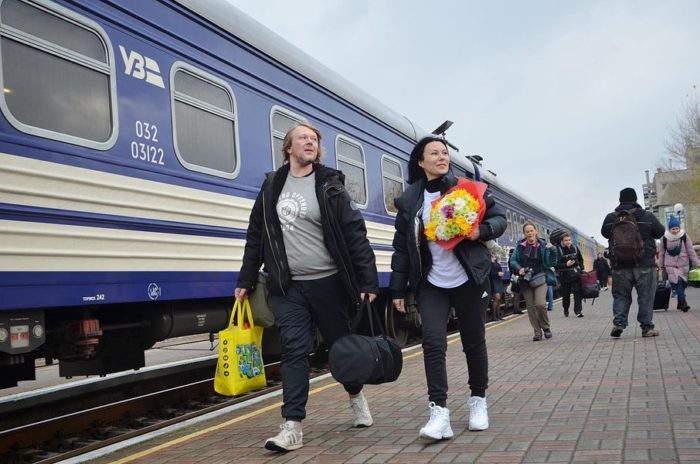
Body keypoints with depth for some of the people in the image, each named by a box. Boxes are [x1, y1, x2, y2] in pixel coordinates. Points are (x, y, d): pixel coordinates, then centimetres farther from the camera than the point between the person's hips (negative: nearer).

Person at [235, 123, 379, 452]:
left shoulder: (329, 186, -4)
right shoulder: (271, 187, 7)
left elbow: (355, 235, -8)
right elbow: (256, 236, 11)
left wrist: (368, 282, -14)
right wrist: (246, 281, 10)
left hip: (327, 282, -2)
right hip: (288, 287, 2)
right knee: (294, 350, -2)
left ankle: (356, 396, 38)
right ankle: (292, 426, 0)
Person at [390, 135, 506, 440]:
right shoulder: (409, 200, 2)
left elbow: (499, 218, 3)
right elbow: (401, 247, 5)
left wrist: (481, 230, -20)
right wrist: (398, 289, 4)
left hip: (469, 281, 0)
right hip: (431, 285, 1)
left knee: (474, 343, 9)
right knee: (433, 342, -12)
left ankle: (478, 401, 29)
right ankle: (439, 413, -12)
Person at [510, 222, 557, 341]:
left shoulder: (543, 245, -2)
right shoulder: (520, 245, 4)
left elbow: (550, 263, -3)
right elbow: (513, 260, 9)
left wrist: (551, 250, -18)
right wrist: (519, 269, -9)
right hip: (525, 280, 3)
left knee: (540, 304, -18)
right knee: (530, 306, 3)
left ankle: (546, 327, 6)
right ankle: (537, 332, 13)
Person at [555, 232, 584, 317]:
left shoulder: (575, 248, 6)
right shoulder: (558, 250, -10)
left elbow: (580, 259, 21)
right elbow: (556, 265, -16)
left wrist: (581, 268, 11)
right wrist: (566, 264, -27)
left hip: (576, 274, 3)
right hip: (564, 276, -3)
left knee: (577, 293, -7)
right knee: (566, 295, 8)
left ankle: (578, 310, -6)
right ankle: (566, 310, 29)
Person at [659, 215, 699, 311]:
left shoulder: (684, 236, -4)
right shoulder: (665, 238, -3)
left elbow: (691, 250, -1)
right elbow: (662, 252, 7)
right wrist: (661, 265, 12)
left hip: (683, 264, 1)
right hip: (670, 265, -1)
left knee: (682, 284, 6)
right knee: (677, 282, -16)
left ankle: (680, 303, 21)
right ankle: (683, 303, -20)